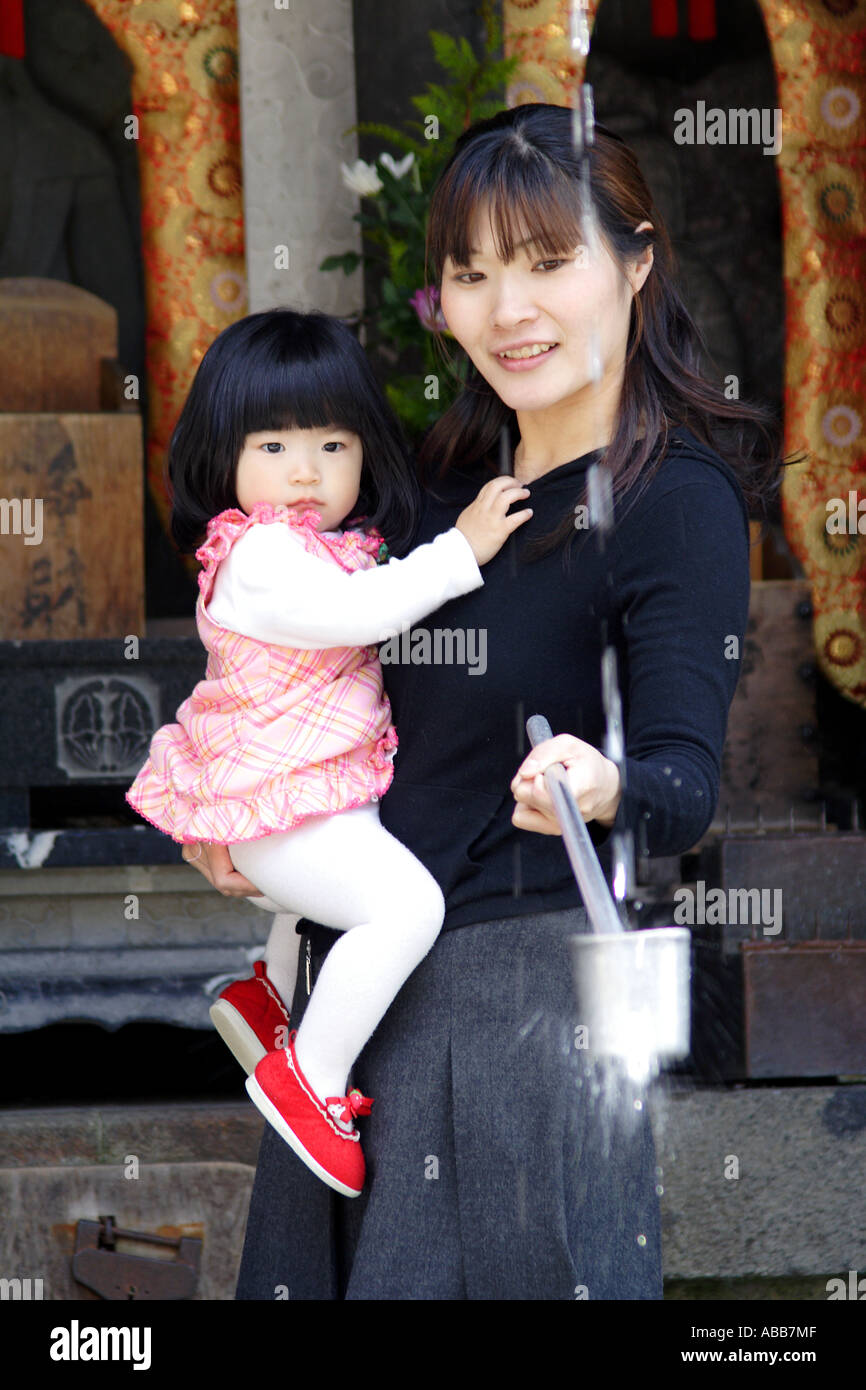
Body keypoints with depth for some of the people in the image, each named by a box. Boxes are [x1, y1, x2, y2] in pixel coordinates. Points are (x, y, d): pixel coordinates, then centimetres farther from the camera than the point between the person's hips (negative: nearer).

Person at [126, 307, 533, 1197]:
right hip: (276, 807, -11)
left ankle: (265, 991, 38)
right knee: (405, 901, -24)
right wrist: (460, 549, -31)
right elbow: (357, 611, -34)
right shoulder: (260, 557, -23)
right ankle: (310, 1079, -14)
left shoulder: (323, 547, 9)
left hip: (317, 789, 11)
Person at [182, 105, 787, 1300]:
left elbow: (686, 786, -23)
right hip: (360, 969, 8)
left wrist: (605, 790, -44)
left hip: (525, 988, -8)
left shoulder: (678, 499, -13)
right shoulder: (454, 472, 9)